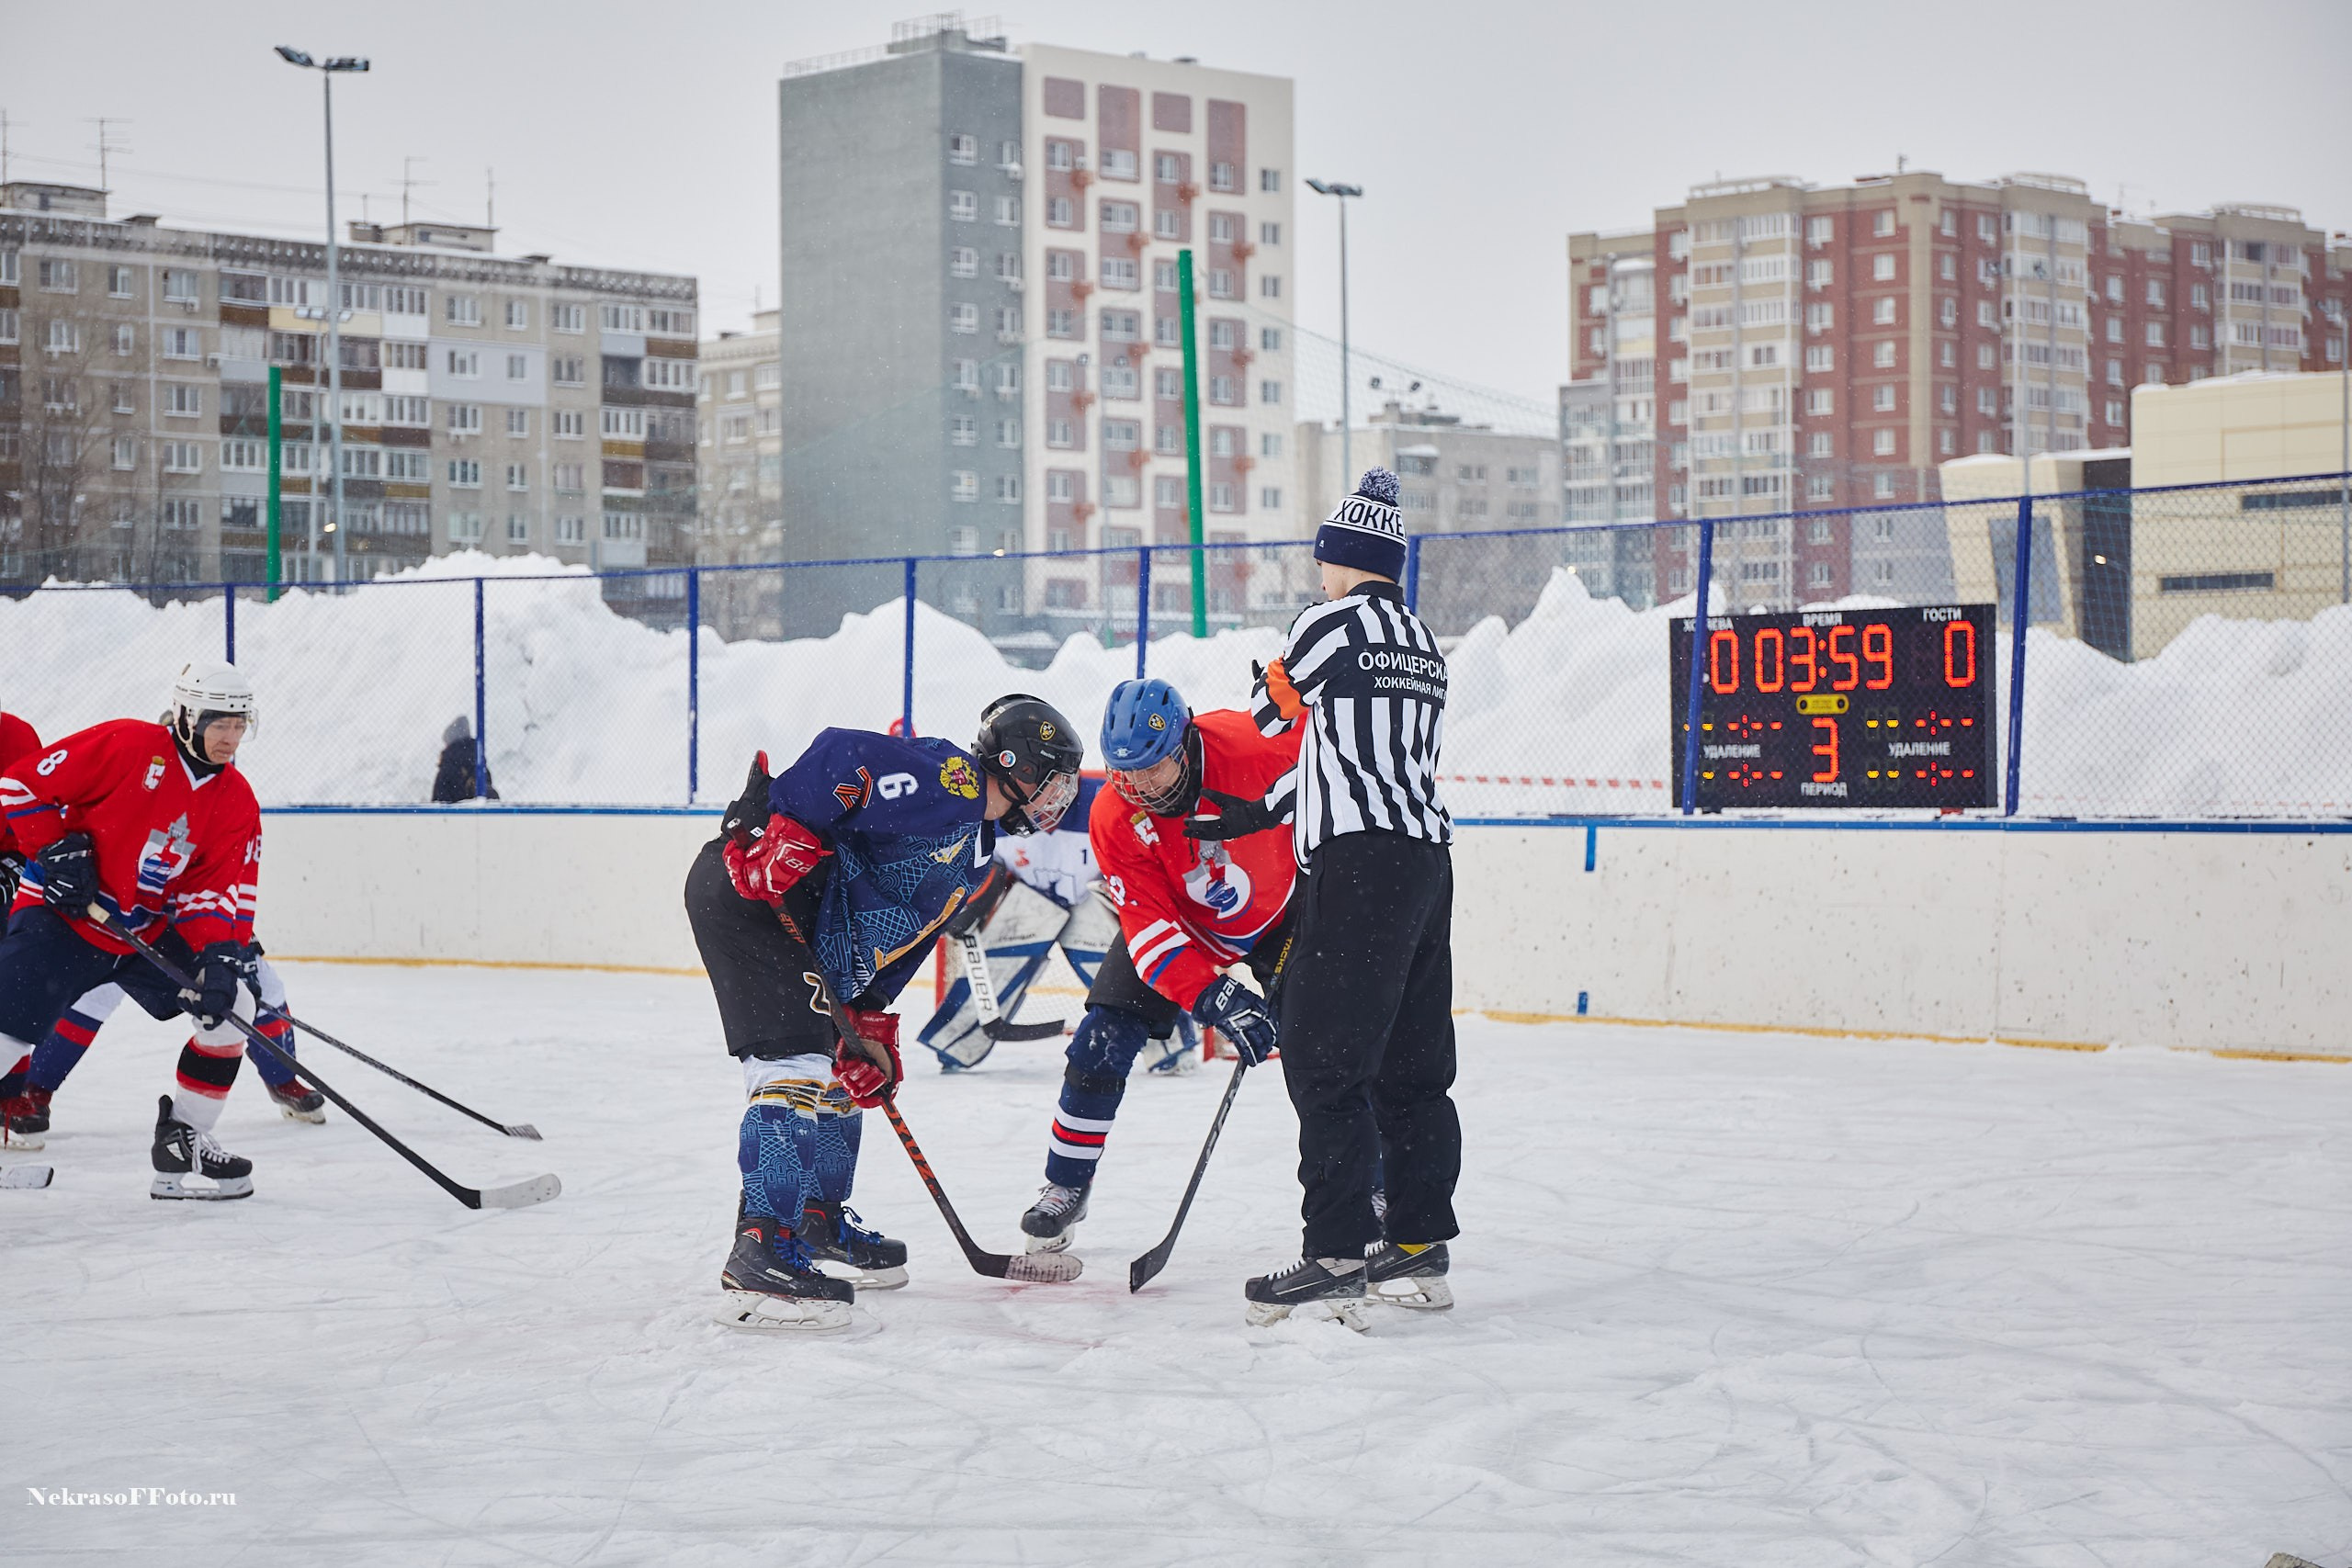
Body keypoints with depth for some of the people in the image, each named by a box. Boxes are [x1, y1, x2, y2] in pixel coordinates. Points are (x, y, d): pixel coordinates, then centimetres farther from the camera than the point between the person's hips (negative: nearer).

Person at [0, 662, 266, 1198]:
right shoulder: (126, 745, -15)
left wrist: (219, 954, -19)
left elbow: (222, 889, -3)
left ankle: (182, 1141, 7)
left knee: (231, 1005, -5)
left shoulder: (236, 803, 2)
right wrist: (56, 848, -18)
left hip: (153, 932, 6)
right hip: (64, 917, -6)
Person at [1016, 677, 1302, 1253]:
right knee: (1103, 1043, -9)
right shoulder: (1114, 817, -26)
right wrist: (1213, 998, -41)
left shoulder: (1258, 744, -34)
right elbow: (1150, 927, -28)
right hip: (1179, 922, 1)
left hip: (1281, 907, -1)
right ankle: (1066, 1186, 9)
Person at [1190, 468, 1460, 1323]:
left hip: (1360, 862, -9)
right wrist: (1260, 812, 23)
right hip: (1426, 859, 9)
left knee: (1325, 1059, -8)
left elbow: (1265, 714, 7)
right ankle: (1417, 1249, 17)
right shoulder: (1421, 642, 19)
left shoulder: (1332, 623, -6)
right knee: (1410, 1063, 12)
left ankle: (1337, 1257, -11)